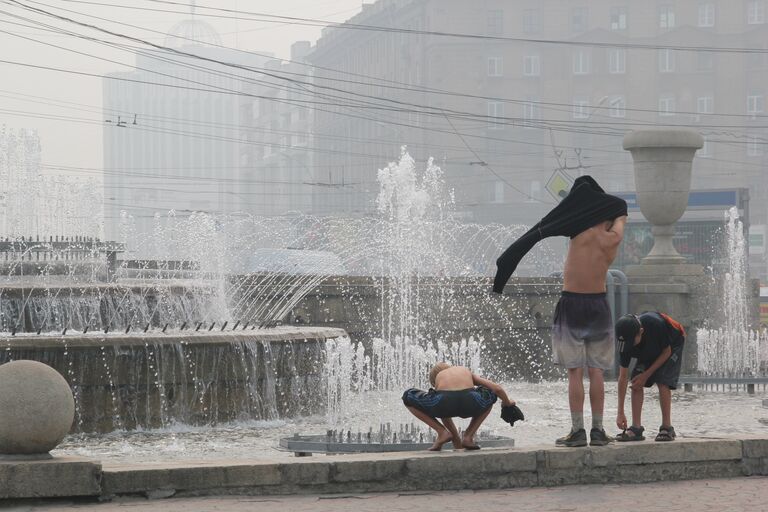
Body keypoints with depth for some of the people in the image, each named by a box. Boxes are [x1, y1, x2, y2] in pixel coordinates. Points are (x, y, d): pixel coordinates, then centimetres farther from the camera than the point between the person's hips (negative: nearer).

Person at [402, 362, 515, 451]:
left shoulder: (438, 377, 36)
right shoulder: (467, 372, 38)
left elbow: (444, 412, 41)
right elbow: (497, 389, 30)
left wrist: (456, 439, 52)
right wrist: (507, 403, 52)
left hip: (444, 402, -1)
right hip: (470, 404, 1)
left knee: (408, 397, 29)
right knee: (492, 393, 38)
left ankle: (442, 432, 17)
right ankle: (469, 436, 22)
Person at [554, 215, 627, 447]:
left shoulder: (582, 232, -11)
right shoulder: (613, 239, -1)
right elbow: (621, 219, 21)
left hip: (571, 305, -3)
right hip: (598, 305, 3)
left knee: (575, 371, -2)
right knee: (596, 371, 7)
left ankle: (577, 430, -3)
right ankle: (598, 430, 8)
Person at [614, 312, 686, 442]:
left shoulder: (656, 325, -41)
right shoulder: (626, 343, -26)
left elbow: (666, 352, -22)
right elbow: (623, 377, -21)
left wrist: (647, 374, -23)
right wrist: (620, 413, -22)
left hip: (672, 345, -4)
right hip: (650, 351, 4)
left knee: (662, 382, -21)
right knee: (636, 383, -12)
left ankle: (667, 428, -13)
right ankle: (636, 429, -8)